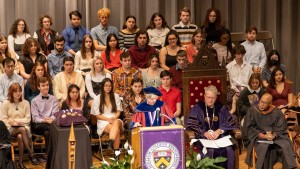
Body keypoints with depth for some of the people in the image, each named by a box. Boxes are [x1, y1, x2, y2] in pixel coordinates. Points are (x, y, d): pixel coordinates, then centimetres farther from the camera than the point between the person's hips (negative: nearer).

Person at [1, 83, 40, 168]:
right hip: (11, 129, -1)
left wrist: (16, 120, -9)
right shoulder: (6, 104, 3)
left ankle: (21, 161, -29)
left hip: (23, 126, 1)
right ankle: (31, 155, -34)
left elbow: (28, 119, 4)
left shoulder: (25, 103, 6)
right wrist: (12, 123, -15)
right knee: (22, 129, -35)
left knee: (20, 136, -35)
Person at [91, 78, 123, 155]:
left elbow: (118, 111, 11)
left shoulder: (116, 96, 12)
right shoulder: (97, 98, 5)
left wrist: (114, 118, -12)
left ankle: (110, 144, -57)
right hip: (103, 122, -2)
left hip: (115, 120, 2)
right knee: (117, 130, -36)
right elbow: (97, 115, 2)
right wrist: (108, 119, -13)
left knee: (116, 122, -40)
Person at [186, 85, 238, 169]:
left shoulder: (221, 107, 14)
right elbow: (190, 124, -3)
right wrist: (204, 133, -16)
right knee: (209, 151, -34)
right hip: (203, 137, -2)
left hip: (220, 136, 2)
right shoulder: (197, 107, 6)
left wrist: (220, 131, -11)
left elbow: (231, 121, 7)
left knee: (228, 150, -27)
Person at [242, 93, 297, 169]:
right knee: (263, 147, -34)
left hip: (275, 136, 2)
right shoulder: (252, 111, -3)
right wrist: (262, 135, -17)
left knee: (286, 145, -25)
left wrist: (274, 135, -19)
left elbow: (281, 127, 2)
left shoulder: (276, 112, 3)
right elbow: (248, 128, -5)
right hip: (257, 136, -2)